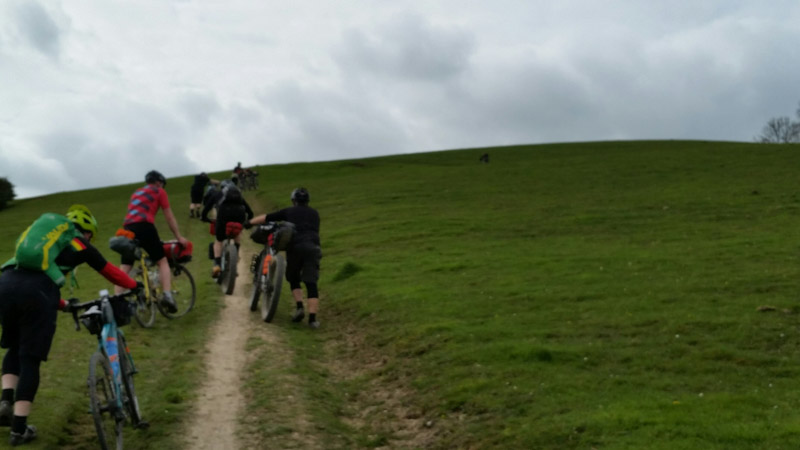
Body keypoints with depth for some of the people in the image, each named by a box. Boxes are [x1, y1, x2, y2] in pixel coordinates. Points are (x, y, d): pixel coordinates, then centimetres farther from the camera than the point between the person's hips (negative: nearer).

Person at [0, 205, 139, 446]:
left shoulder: (44, 233, 34)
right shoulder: (80, 245, 20)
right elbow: (110, 271, 32)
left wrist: (62, 305, 50)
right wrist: (135, 286, 49)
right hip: (36, 292, -5)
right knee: (30, 359, 4)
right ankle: (19, 429, 3)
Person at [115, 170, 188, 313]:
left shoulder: (136, 193, 33)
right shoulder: (159, 192, 16)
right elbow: (170, 218, 14)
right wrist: (179, 237, 20)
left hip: (128, 227, 5)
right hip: (145, 226, -5)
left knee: (124, 268, 7)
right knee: (162, 261, 4)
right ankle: (167, 295, -13)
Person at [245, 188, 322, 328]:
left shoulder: (289, 211, 19)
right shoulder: (314, 213, 25)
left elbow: (266, 218, 22)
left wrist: (250, 222, 35)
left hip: (295, 246, -1)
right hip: (313, 247, 1)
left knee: (293, 279, 19)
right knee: (311, 283, -4)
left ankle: (299, 307, 0)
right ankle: (313, 318, -13)